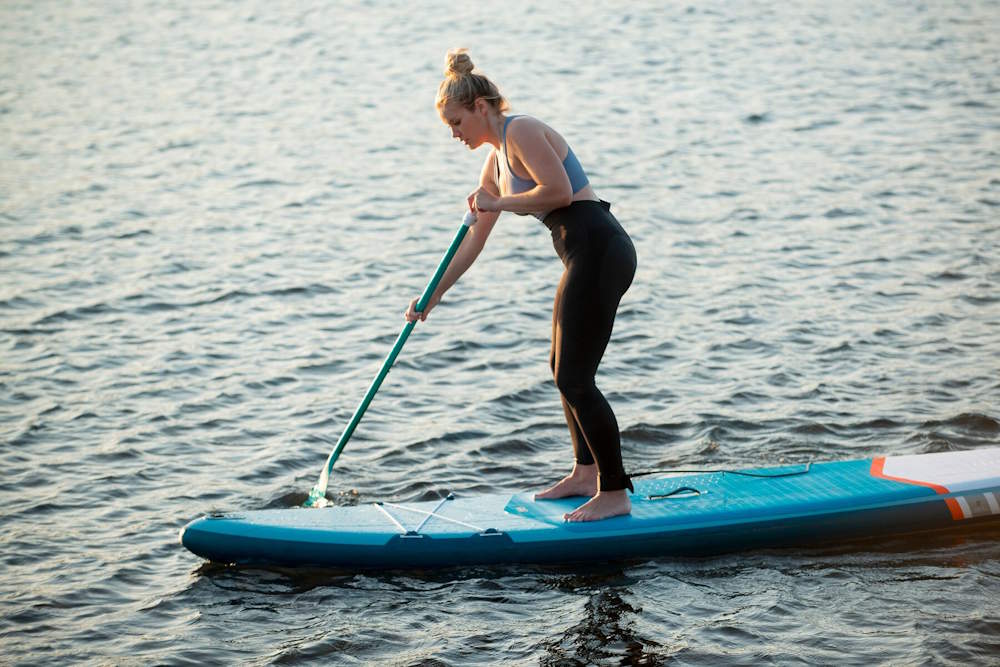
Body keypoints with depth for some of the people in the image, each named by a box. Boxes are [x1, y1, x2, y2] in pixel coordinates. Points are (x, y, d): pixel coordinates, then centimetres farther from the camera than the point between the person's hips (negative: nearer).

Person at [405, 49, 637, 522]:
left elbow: (559, 190, -23)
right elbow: (474, 239, 22)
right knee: (564, 368, 20)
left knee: (574, 379, -7)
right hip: (585, 256, 11)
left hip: (597, 250, -11)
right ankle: (586, 474, 30)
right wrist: (433, 297, 21)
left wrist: (500, 203, -11)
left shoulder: (522, 131, -10)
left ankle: (615, 493, -1)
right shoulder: (496, 159, 19)